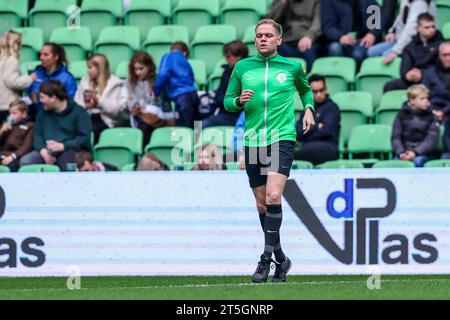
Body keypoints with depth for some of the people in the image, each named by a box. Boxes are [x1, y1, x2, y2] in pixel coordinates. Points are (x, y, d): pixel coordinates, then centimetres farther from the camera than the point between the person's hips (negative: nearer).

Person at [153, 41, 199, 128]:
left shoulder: (168, 57, 11)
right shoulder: (185, 62, 28)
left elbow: (163, 75, -3)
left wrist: (155, 92, 8)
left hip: (182, 96, -6)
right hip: (193, 95, 6)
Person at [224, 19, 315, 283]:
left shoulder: (292, 67, 5)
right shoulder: (242, 67, 8)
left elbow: (306, 90, 25)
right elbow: (227, 101, 13)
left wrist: (309, 108, 7)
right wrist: (239, 101, -8)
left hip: (282, 138, -3)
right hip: (253, 142, 3)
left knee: (273, 196, -21)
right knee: (262, 204, 7)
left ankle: (267, 258, -19)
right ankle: (281, 259, 21)